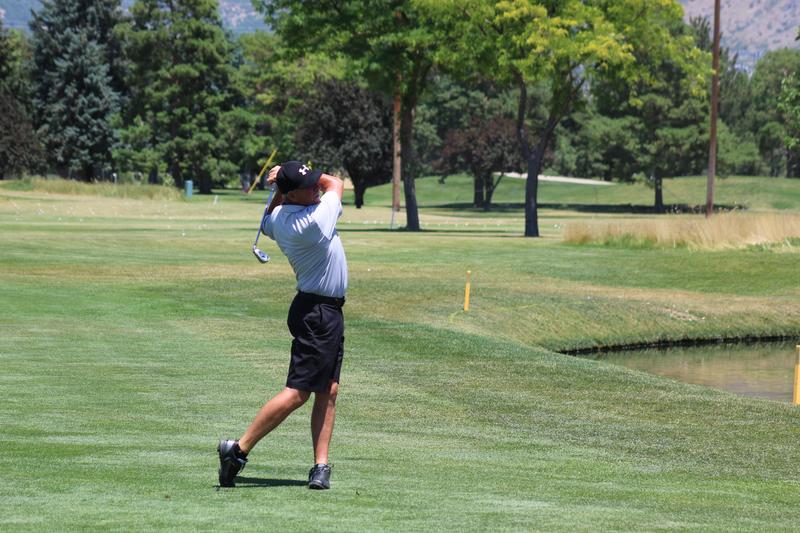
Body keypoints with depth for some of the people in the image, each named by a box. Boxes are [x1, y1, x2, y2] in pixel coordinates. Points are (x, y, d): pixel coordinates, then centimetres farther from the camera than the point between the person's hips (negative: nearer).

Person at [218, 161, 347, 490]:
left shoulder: (278, 217, 1)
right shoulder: (314, 222, -23)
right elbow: (337, 184, -5)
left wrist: (281, 186, 13)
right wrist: (287, 183, 2)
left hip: (327, 314, 10)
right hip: (317, 312, -10)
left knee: (328, 392, 7)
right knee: (297, 392, -10)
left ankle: (321, 464, 4)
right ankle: (239, 449, -8)